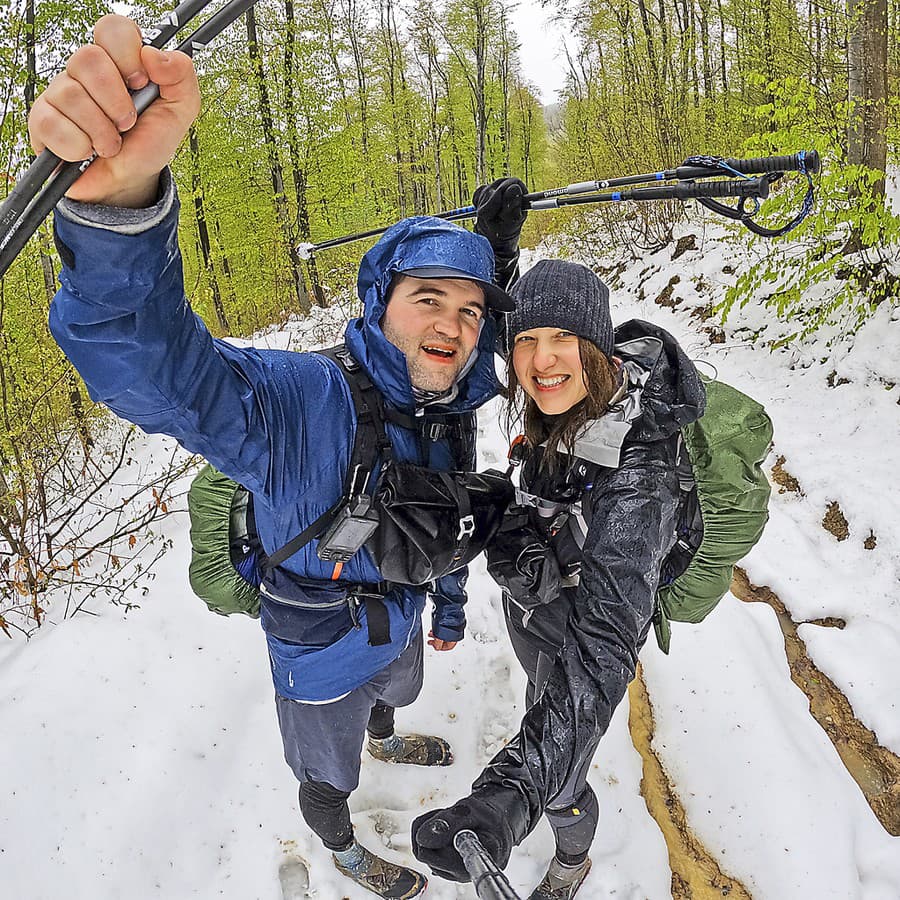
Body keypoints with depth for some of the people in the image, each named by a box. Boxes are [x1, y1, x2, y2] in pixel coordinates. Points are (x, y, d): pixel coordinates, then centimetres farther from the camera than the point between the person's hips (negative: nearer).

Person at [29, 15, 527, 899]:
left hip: (397, 620, 6)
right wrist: (120, 200, -74)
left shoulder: (451, 415, -13)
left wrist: (449, 607, 18)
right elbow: (155, 366, -56)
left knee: (393, 691, 39)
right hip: (322, 653, -6)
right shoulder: (303, 400, -37)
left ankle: (387, 740, 77)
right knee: (328, 773, 24)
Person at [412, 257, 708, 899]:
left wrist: (511, 791, -61)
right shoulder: (563, 404, -21)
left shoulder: (637, 469, -42)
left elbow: (602, 642, -51)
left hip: (584, 624, -6)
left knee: (557, 784, 14)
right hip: (530, 599, 7)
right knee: (541, 693, 36)